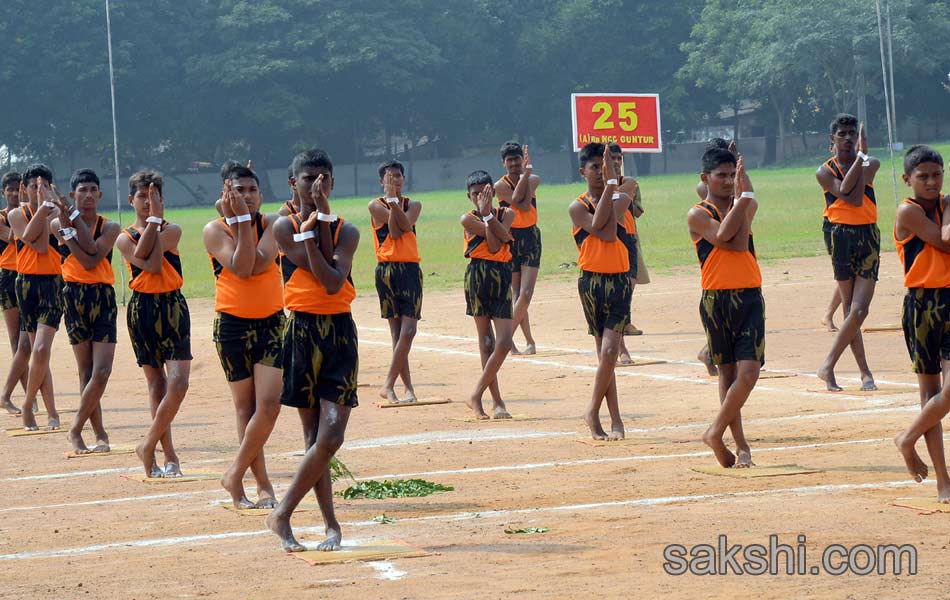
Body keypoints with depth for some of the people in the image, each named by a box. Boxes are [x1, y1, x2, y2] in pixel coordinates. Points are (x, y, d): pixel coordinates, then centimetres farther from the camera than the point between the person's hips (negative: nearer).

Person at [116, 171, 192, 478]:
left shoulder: (172, 230, 3)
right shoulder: (124, 238, 3)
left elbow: (155, 258, -14)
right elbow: (149, 264, -14)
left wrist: (156, 220, -10)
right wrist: (153, 222, -11)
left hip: (172, 308, 0)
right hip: (142, 309, 0)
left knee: (178, 382, -13)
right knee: (156, 384, 5)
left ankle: (149, 445, 0)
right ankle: (169, 456, 9)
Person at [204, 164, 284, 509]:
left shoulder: (272, 223, 0)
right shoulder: (214, 230, -4)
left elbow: (259, 264, -17)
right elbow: (240, 269, -18)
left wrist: (244, 218, -16)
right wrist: (238, 219, -17)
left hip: (272, 323, 1)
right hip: (232, 325, -1)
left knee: (269, 403, -11)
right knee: (246, 407, 3)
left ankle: (235, 475, 3)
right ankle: (263, 486, 10)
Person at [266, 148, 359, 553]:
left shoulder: (346, 232, 5)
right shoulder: (285, 227, -1)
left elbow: (333, 282, -12)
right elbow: (320, 273, -11)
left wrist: (320, 222, -12)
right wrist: (315, 220, -10)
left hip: (341, 334, 1)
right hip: (302, 332, -1)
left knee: (331, 435, -11)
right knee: (316, 436, 1)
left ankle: (282, 515, -1)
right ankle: (332, 526, 9)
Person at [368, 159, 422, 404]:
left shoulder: (413, 205, 12)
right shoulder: (376, 206, 4)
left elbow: (405, 225, -7)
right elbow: (393, 231, -9)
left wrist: (394, 201, -13)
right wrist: (391, 198, -10)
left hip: (411, 270, 2)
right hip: (387, 270, -2)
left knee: (408, 330, -9)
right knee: (397, 331, 0)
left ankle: (388, 385, -6)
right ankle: (408, 388, 3)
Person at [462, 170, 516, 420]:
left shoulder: (506, 214, 8)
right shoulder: (468, 219, -2)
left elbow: (502, 235, -12)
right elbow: (494, 245, -13)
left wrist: (488, 213, -16)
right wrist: (485, 214, -13)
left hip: (502, 277, 2)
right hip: (478, 275, -2)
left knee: (504, 343, -7)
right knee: (486, 341, 2)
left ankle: (476, 396, 2)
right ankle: (497, 402, 7)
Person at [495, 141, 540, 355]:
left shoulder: (534, 180, 2)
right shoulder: (501, 186, -7)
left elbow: (526, 205, -13)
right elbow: (519, 203, -20)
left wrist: (527, 174, -10)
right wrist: (525, 174, -16)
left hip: (531, 237, 1)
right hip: (511, 239, -1)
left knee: (526, 293, -11)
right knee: (517, 294, 1)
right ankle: (529, 342, 8)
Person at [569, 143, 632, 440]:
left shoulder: (622, 199, 8)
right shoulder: (577, 207, 1)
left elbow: (610, 231, -10)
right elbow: (602, 231, -16)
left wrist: (613, 184, -9)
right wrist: (609, 186, -15)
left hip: (620, 281, 1)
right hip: (592, 281, -1)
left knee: (609, 351, -12)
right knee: (604, 352, 2)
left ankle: (593, 411, 4)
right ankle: (615, 420, 8)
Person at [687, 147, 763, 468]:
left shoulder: (747, 206, 10)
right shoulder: (698, 215, 0)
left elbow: (740, 244, -8)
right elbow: (722, 237, -20)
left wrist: (744, 194, -9)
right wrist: (742, 197, -16)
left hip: (749, 297, 2)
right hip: (716, 300, -2)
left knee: (748, 372, -10)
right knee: (727, 372, 5)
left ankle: (715, 432, 4)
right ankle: (741, 446, 13)